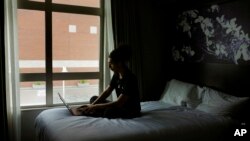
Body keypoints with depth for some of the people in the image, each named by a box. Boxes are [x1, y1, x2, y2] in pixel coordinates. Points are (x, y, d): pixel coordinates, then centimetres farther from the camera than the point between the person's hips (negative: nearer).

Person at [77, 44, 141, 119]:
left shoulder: (130, 79, -26)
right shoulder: (116, 75, 1)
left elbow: (118, 103, -28)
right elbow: (106, 92, 3)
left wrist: (95, 106, -26)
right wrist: (92, 105, -11)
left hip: (131, 110, -8)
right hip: (121, 106, 9)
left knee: (109, 112, -35)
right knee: (94, 98, 7)